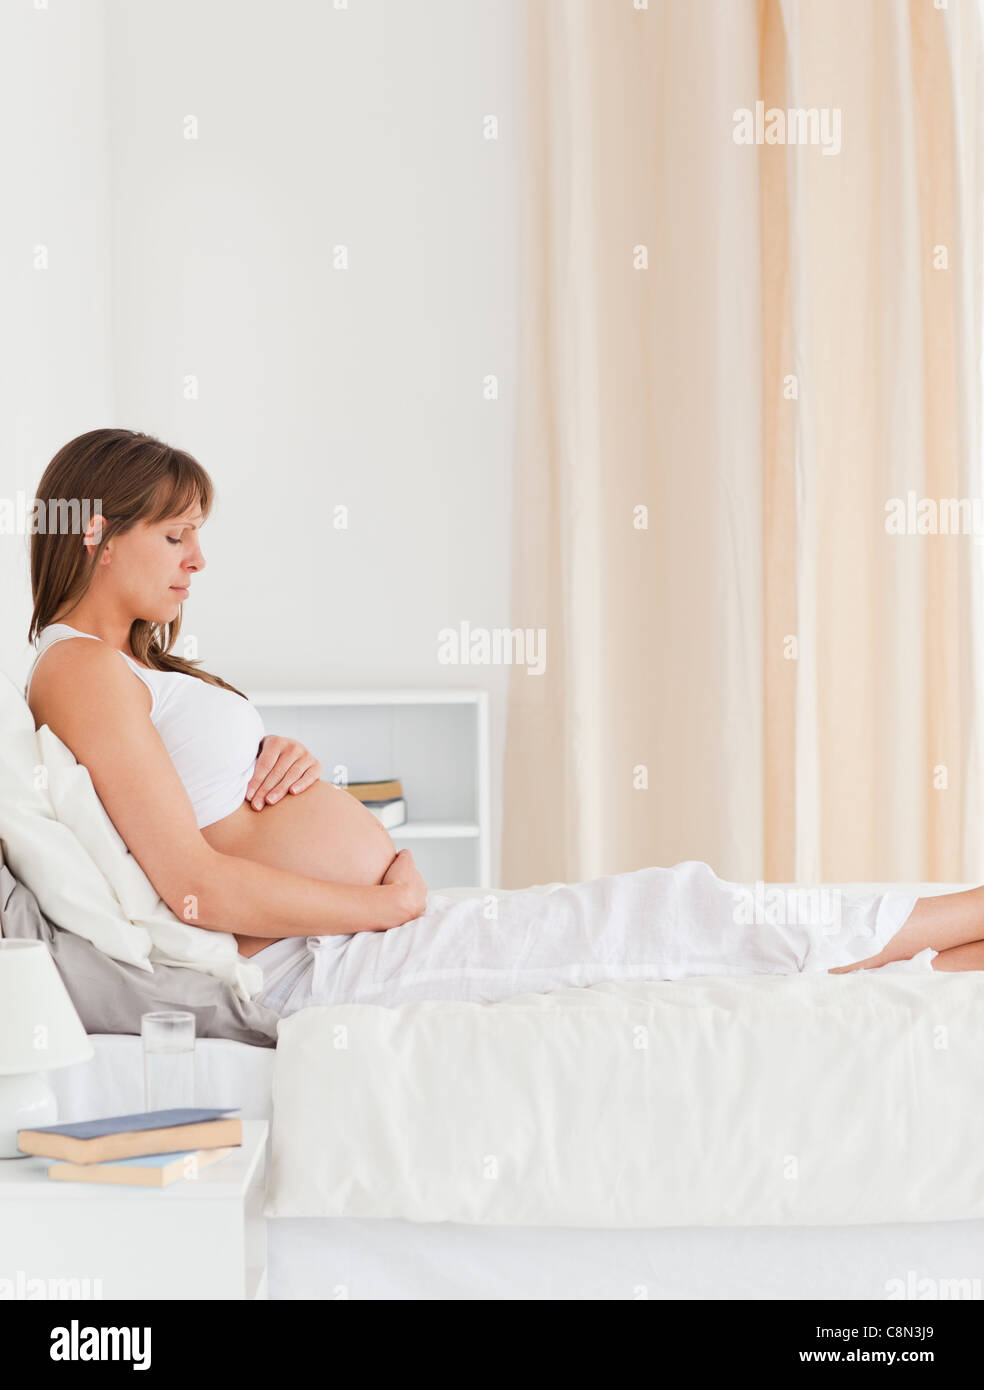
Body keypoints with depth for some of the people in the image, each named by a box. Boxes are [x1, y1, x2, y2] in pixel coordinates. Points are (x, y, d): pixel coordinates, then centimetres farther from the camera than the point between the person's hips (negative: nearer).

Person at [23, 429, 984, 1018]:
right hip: (331, 964, -9)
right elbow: (198, 885, -19)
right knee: (674, 912, -8)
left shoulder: (140, 667, 21)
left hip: (374, 935, 9)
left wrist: (286, 760, 1)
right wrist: (392, 902, -11)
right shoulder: (79, 670, -10)